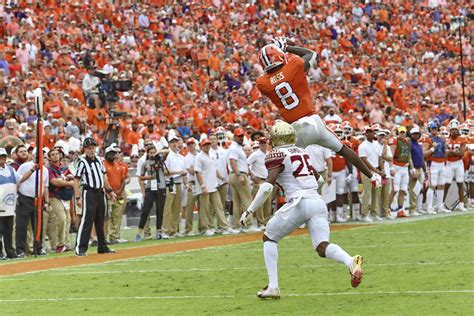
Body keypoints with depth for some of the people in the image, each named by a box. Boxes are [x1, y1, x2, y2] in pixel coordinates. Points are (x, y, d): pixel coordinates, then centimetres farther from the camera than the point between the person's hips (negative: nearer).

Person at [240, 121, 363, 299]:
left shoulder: (277, 155, 0)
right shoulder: (302, 152, 22)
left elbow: (267, 186, -11)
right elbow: (318, 178, 33)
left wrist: (249, 211, -6)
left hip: (300, 203, -6)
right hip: (318, 202, 6)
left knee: (269, 238, 13)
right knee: (322, 247, -3)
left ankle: (273, 286, 4)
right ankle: (350, 262, -35)